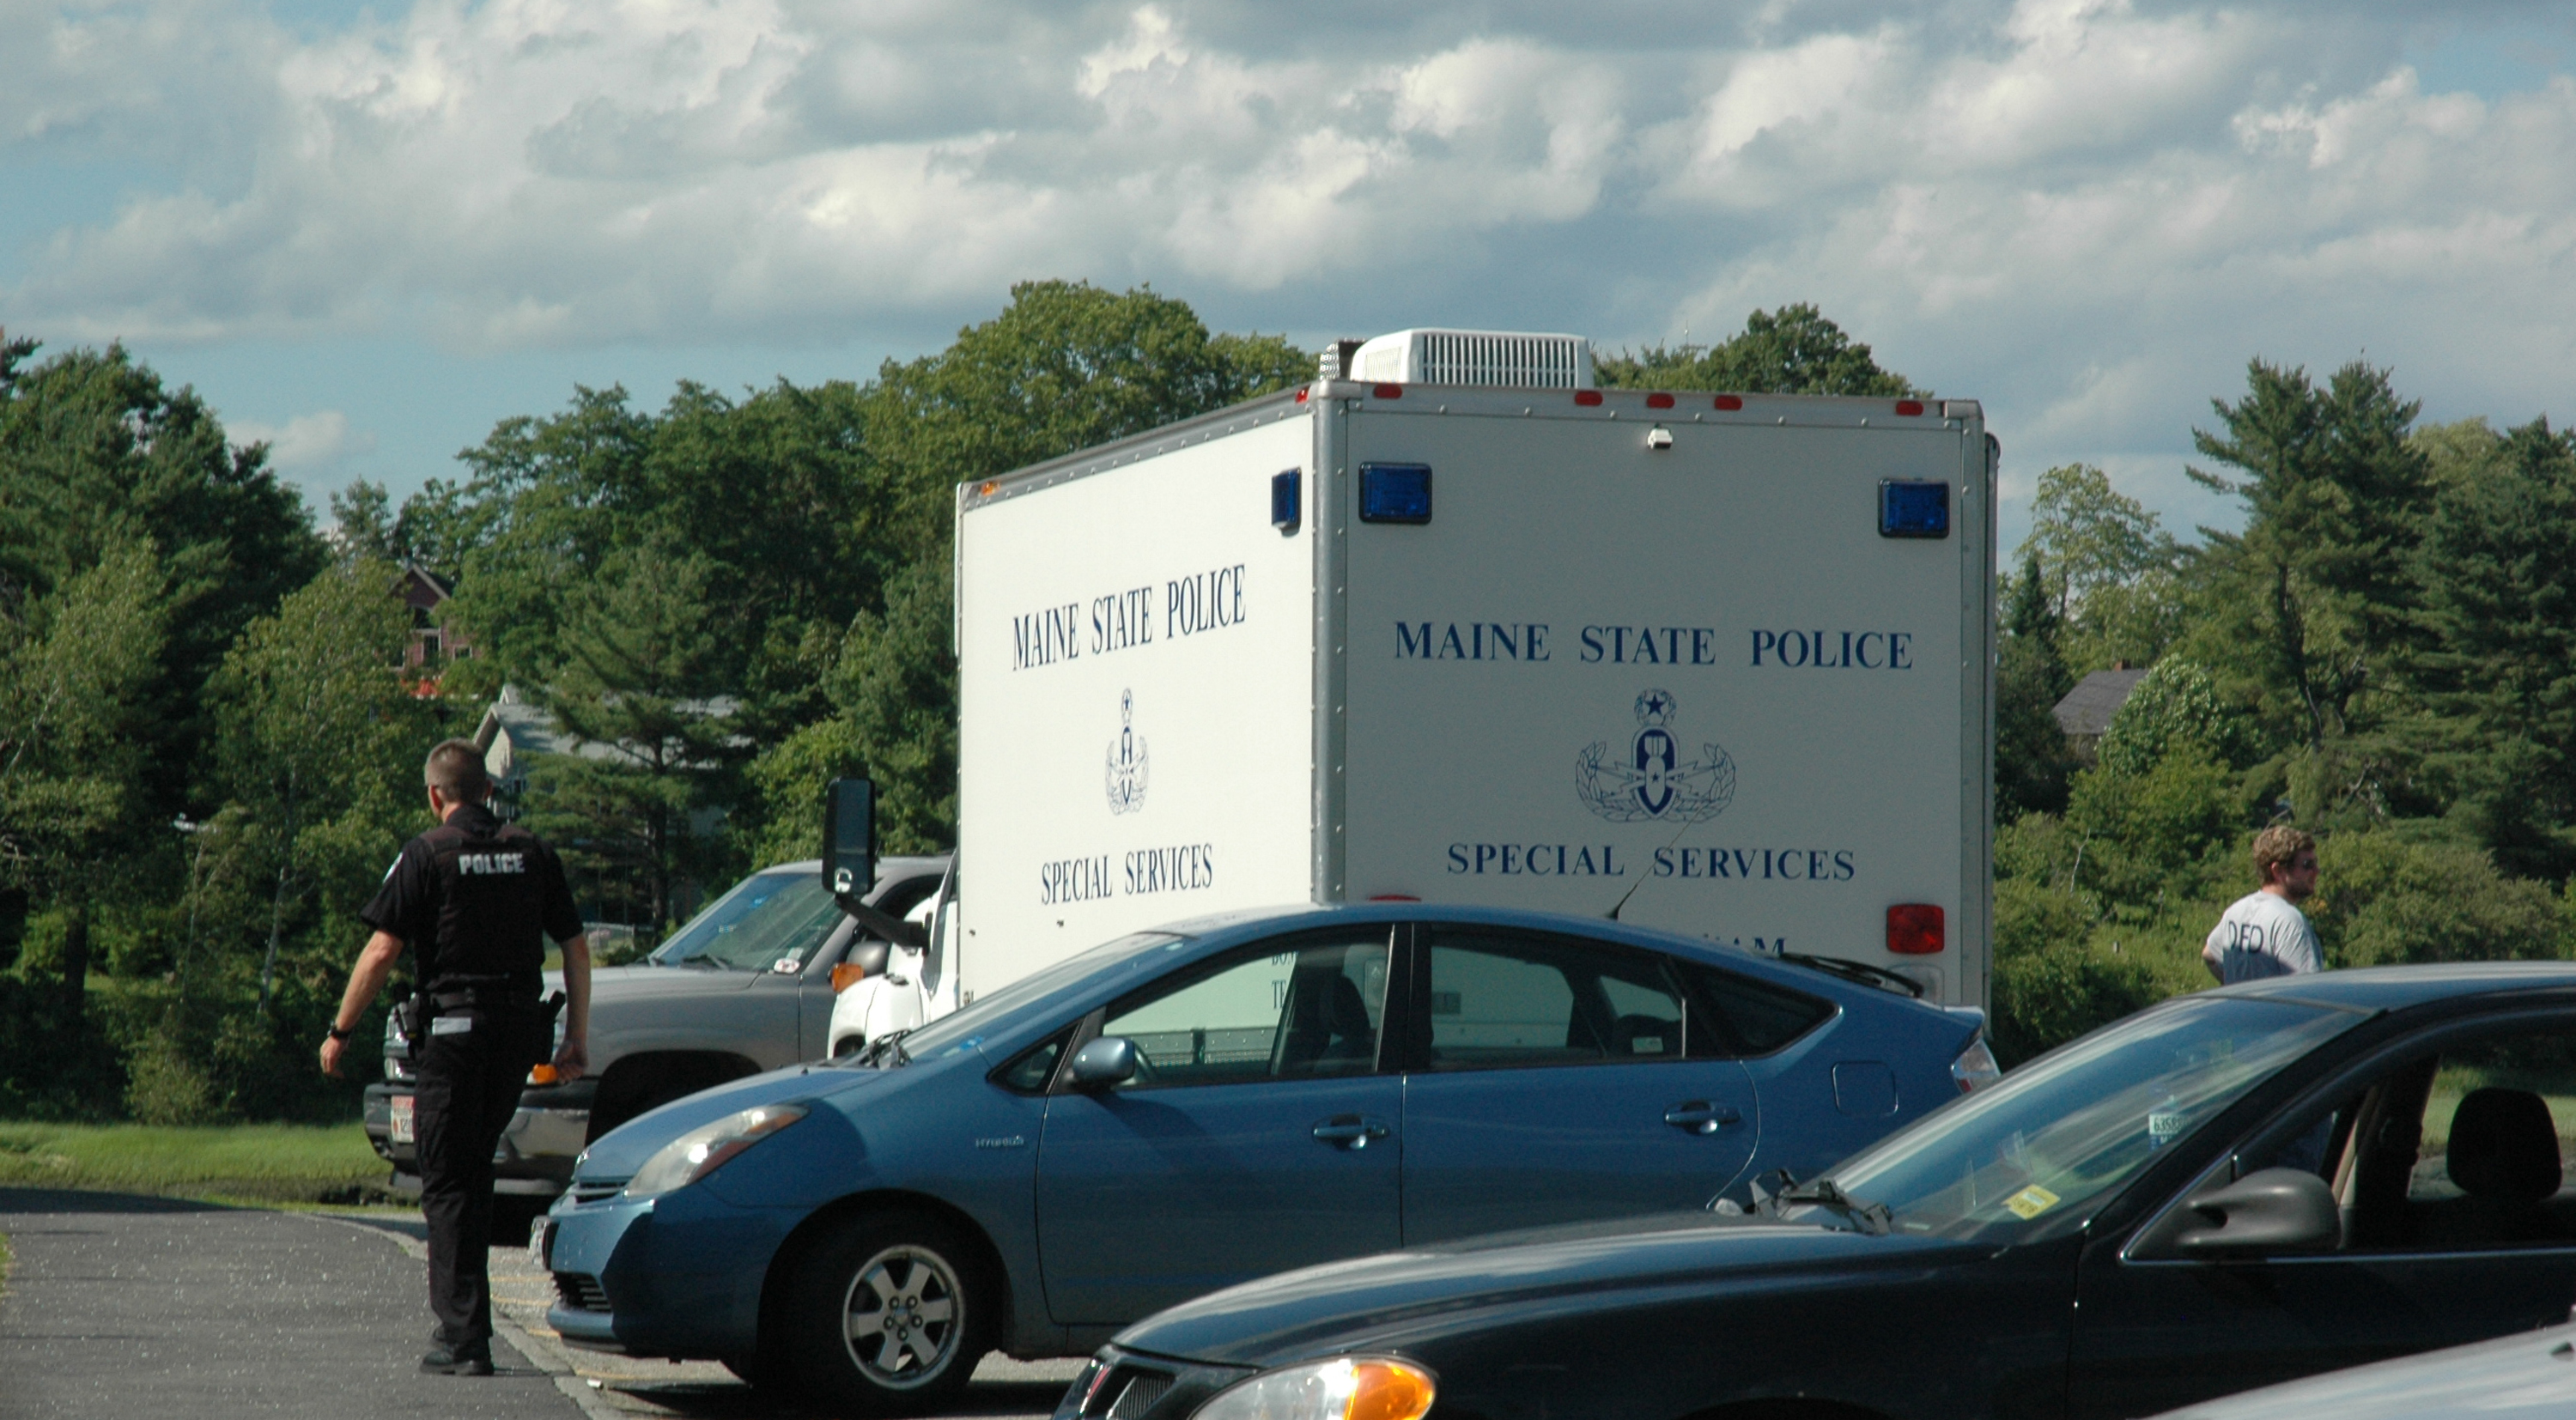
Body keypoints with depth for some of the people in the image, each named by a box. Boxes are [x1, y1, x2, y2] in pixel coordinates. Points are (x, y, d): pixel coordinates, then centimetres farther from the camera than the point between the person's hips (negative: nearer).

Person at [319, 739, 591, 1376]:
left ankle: (465, 1339, -7)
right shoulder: (532, 852, 9)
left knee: (448, 1185, 0)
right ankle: (462, 1317, 22)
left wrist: (340, 1032, 0)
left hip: (454, 1024, -4)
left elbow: (381, 953, -8)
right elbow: (576, 948, 8)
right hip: (519, 1027, 4)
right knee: (475, 1173, 19)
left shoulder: (428, 854, -4)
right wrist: (577, 1038, 13)